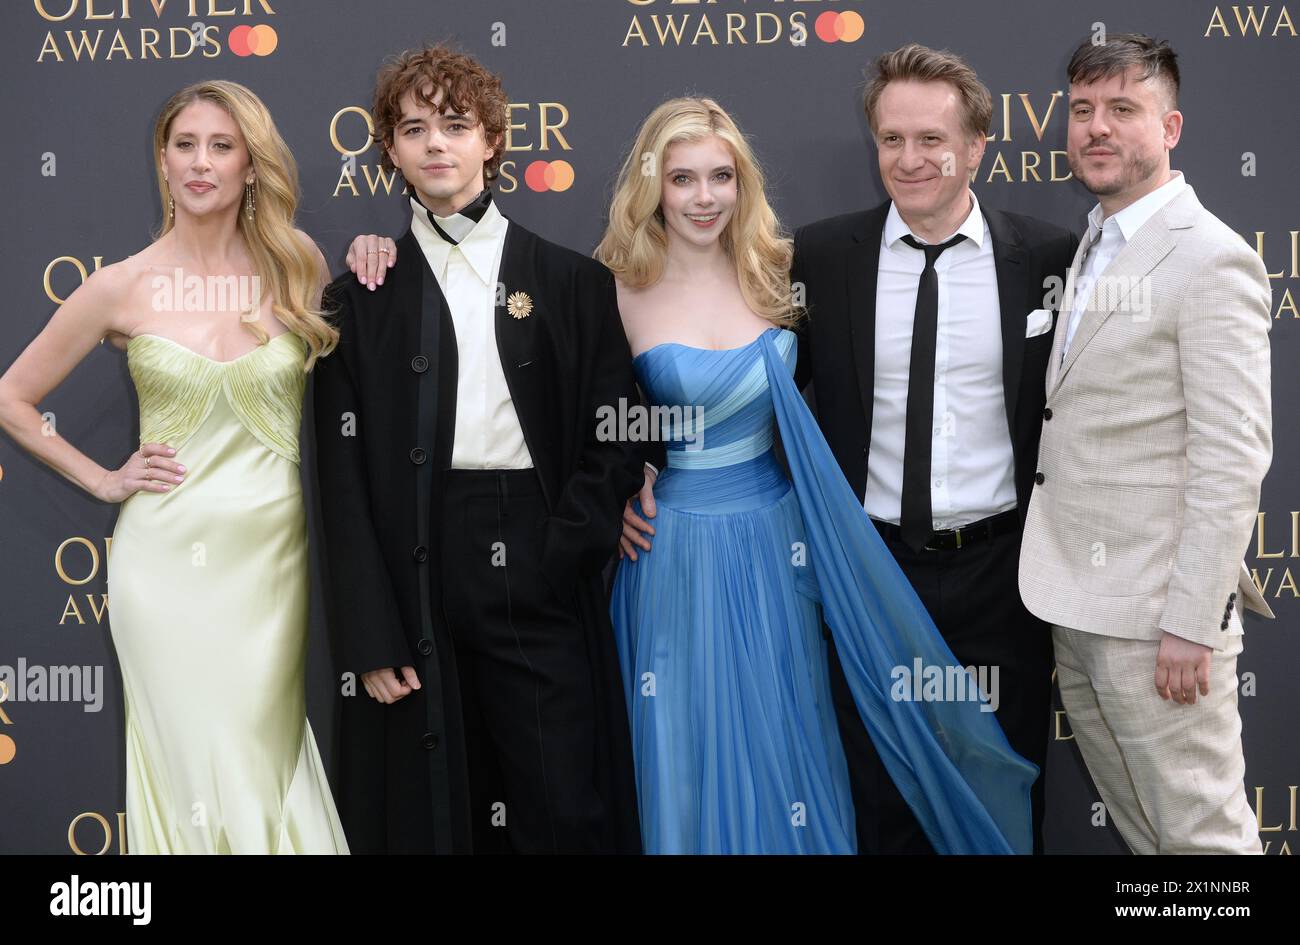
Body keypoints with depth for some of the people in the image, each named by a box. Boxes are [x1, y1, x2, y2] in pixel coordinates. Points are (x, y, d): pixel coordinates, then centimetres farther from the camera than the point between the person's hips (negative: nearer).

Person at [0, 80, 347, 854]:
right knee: (196, 771, 3)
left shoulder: (297, 266, 1)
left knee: (270, 766, 7)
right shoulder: (123, 288, -2)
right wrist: (102, 480, 2)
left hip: (272, 555, 1)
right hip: (168, 557, -1)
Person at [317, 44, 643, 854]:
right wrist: (371, 638, -5)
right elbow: (345, 476, 3)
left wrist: (559, 558, -8)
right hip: (417, 589, 1)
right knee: (428, 815, 7)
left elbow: (614, 438, 4)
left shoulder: (575, 283, 7)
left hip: (542, 582, 0)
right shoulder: (364, 296, 7)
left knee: (565, 815, 0)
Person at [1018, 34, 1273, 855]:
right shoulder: (1090, 249, 15)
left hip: (1154, 609, -8)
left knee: (1199, 832, 0)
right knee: (1136, 824, 17)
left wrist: (1191, 624, -20)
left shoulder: (1211, 258, -11)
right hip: (1077, 604, 8)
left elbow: (1233, 457, -17)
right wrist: (1060, 585, 11)